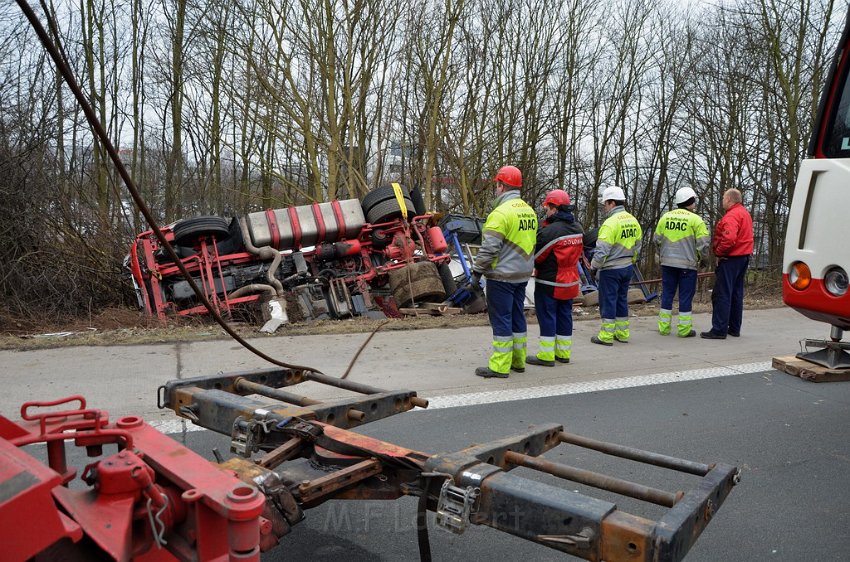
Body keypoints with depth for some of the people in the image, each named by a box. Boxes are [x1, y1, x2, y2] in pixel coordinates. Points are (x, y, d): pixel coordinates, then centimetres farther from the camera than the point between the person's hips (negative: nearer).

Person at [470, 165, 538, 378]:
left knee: (501, 319, -3)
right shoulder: (529, 211, 11)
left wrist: (477, 273, -12)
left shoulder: (501, 213, -16)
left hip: (502, 275, -8)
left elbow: (489, 248, -19)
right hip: (522, 275, 8)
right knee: (517, 316, 16)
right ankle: (518, 361, 25)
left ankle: (500, 366, 2)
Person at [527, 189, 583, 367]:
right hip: (570, 281, 8)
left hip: (549, 282, -7)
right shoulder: (577, 228, 5)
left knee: (547, 316, 0)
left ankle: (546, 355, 5)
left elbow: (536, 256, -15)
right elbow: (579, 253, 12)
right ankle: (563, 353, 23)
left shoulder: (549, 231, -22)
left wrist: (536, 269, 4)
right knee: (564, 315, 15)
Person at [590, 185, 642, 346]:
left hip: (610, 269, -8)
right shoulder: (633, 221, 7)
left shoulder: (611, 223, -19)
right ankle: (622, 333, 24)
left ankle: (606, 336, 5)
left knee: (608, 301, 0)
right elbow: (637, 247, 14)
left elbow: (602, 250, -21)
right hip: (627, 268, 8)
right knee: (622, 299, 17)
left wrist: (594, 266, -7)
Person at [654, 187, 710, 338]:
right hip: (687, 264, -4)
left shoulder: (665, 217, 5)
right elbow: (703, 243, -9)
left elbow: (657, 239, 11)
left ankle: (664, 327, 15)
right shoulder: (695, 220, -9)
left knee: (667, 294, 11)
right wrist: (703, 258, 8)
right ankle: (684, 329, 8)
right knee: (685, 296, 4)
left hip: (667, 263, 4)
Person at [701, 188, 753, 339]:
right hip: (743, 257, 10)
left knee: (722, 294, -7)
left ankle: (719, 330, -7)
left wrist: (719, 253, -16)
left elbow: (729, 239, -30)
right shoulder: (745, 213, 17)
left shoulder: (732, 215, -17)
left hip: (730, 259, -10)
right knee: (736, 294, 14)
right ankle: (734, 328, 21)